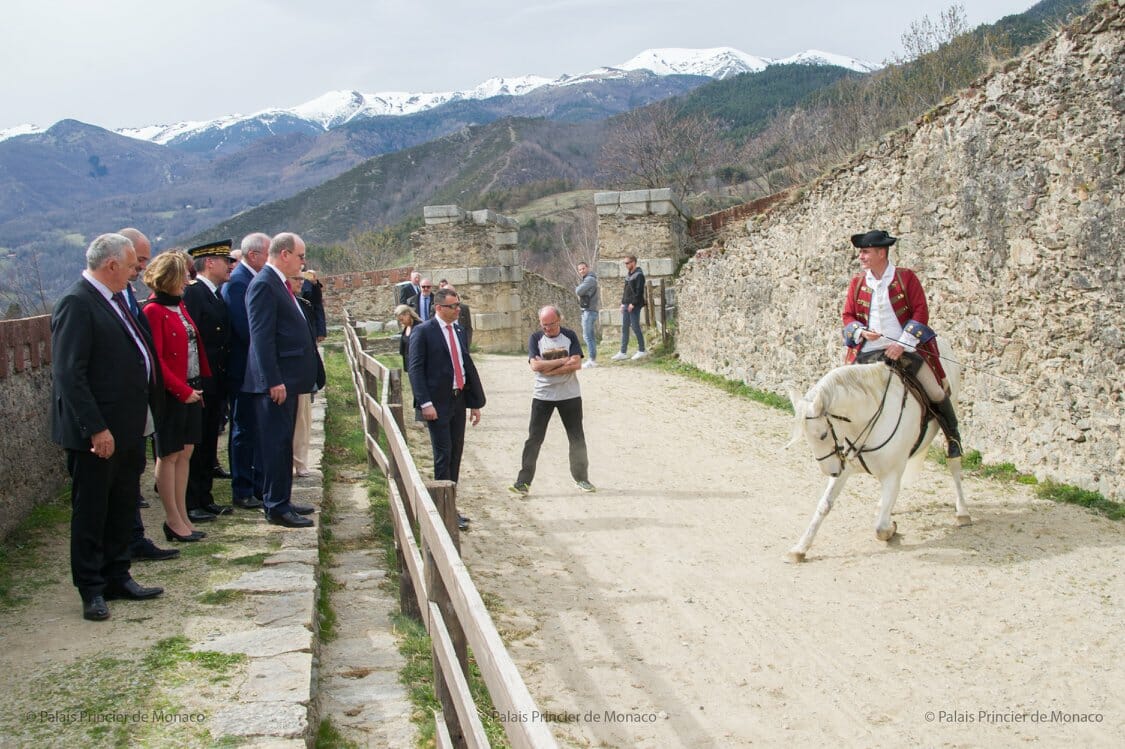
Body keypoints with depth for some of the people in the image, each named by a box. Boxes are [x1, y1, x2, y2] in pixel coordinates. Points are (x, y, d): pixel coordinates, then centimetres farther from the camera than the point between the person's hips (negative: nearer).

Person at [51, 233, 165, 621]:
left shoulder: (115, 299, 11)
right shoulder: (77, 304, -17)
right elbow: (69, 374, -21)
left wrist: (146, 414, 13)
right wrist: (96, 428, -23)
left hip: (127, 427, 9)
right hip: (97, 433, -9)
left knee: (122, 508, 17)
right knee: (91, 513, 5)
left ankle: (117, 577, 30)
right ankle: (92, 590, 16)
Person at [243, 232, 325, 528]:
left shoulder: (280, 284, 16)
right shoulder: (263, 285, -14)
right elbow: (261, 337, -20)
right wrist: (274, 381, -23)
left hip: (287, 378, 10)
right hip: (275, 380, -10)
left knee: (284, 443, 16)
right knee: (276, 444, -4)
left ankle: (282, 500, 25)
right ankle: (276, 507, 3)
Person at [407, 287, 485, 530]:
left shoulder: (458, 332, 14)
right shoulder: (423, 332, -6)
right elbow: (415, 369, -11)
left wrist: (475, 402, 12)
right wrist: (425, 403, -19)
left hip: (458, 400, 7)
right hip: (438, 403, -7)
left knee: (456, 454, 9)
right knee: (444, 455, -5)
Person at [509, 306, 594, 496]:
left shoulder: (570, 336, -1)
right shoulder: (536, 338, -2)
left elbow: (577, 364, -12)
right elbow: (535, 365, -16)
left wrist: (549, 368, -17)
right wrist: (563, 361, -16)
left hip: (570, 395, 1)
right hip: (542, 396, -1)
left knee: (577, 438, 9)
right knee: (534, 439, -2)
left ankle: (581, 477, 23)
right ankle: (524, 481, 1)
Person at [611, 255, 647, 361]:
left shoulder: (638, 275, -10)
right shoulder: (628, 275, 17)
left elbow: (639, 291, -16)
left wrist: (633, 303, -20)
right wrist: (623, 303, 14)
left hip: (634, 306, -9)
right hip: (626, 305, 9)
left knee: (635, 327, -3)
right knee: (624, 328, 6)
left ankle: (642, 351, 7)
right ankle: (623, 352, 8)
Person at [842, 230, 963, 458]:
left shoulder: (906, 277, -4)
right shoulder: (857, 282, 4)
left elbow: (921, 312, -7)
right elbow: (848, 316, 9)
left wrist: (902, 344, -16)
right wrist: (861, 332, -13)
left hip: (905, 349, -2)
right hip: (868, 351, 2)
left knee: (935, 392, -2)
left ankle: (952, 435, 22)